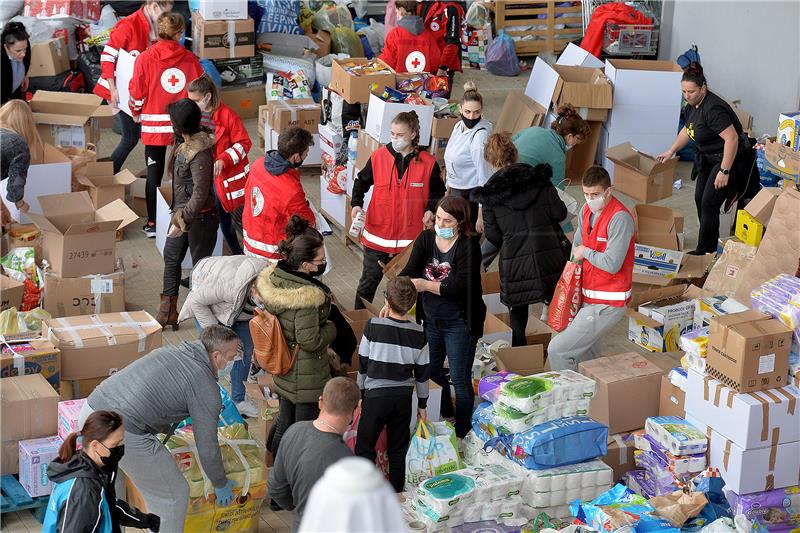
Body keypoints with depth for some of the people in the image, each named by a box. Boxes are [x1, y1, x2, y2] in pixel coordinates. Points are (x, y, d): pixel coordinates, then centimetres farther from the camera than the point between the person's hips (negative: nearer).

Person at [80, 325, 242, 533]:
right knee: (174, 495, 9)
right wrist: (221, 484, 17)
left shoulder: (170, 351, 20)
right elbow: (207, 445, 1)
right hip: (124, 435, -9)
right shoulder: (206, 385, -3)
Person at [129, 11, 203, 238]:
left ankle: (153, 223, 14)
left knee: (154, 174, 8)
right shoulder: (190, 59, -4)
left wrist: (136, 112, 16)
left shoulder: (145, 58, -8)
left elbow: (137, 92, -4)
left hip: (154, 126, -1)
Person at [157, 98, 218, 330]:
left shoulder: (199, 154, -26)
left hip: (200, 217, -10)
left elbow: (200, 193, -28)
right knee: (171, 258, 16)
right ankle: (168, 312, 26)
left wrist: (184, 218, -28)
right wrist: (178, 214, 19)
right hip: (183, 213, 10)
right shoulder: (186, 146, 3)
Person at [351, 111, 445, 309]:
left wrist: (430, 210, -11)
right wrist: (356, 204, -7)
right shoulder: (378, 156, -5)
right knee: (368, 282, 11)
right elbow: (362, 182, 9)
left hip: (410, 238, 0)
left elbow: (438, 193, 7)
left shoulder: (428, 163, -6)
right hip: (377, 235, 1)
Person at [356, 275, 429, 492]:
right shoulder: (418, 333, -5)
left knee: (364, 447, 9)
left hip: (376, 395, -3)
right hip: (404, 397, 3)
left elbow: (363, 363, -5)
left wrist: (362, 391, 10)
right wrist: (422, 404, 14)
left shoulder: (374, 326, -14)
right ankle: (396, 495, 23)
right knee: (398, 450, 15)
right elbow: (423, 373, 2)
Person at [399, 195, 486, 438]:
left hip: (459, 323, -6)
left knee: (460, 379, 4)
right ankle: (444, 418, 43)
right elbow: (408, 271, -13)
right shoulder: (426, 238, -4)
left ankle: (461, 433, 20)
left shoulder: (469, 246, -18)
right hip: (430, 320, 6)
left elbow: (460, 286, -25)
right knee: (430, 371, 20)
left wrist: (424, 285, -30)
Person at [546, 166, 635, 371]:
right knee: (587, 356, 19)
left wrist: (586, 252, -10)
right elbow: (577, 245, 20)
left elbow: (612, 264, -25)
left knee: (557, 350, -12)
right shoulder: (586, 210, 7)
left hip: (607, 304, -9)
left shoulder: (620, 218, -20)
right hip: (589, 298, 9)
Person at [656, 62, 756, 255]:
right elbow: (687, 130, 21)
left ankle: (706, 250, -1)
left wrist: (724, 171, -31)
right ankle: (710, 244, 24)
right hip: (709, 158, 10)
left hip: (731, 159, -10)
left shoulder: (713, 109, -29)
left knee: (709, 203, -10)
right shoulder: (692, 106, 2)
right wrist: (671, 151, 16)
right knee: (700, 199, 11)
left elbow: (732, 138, -32)